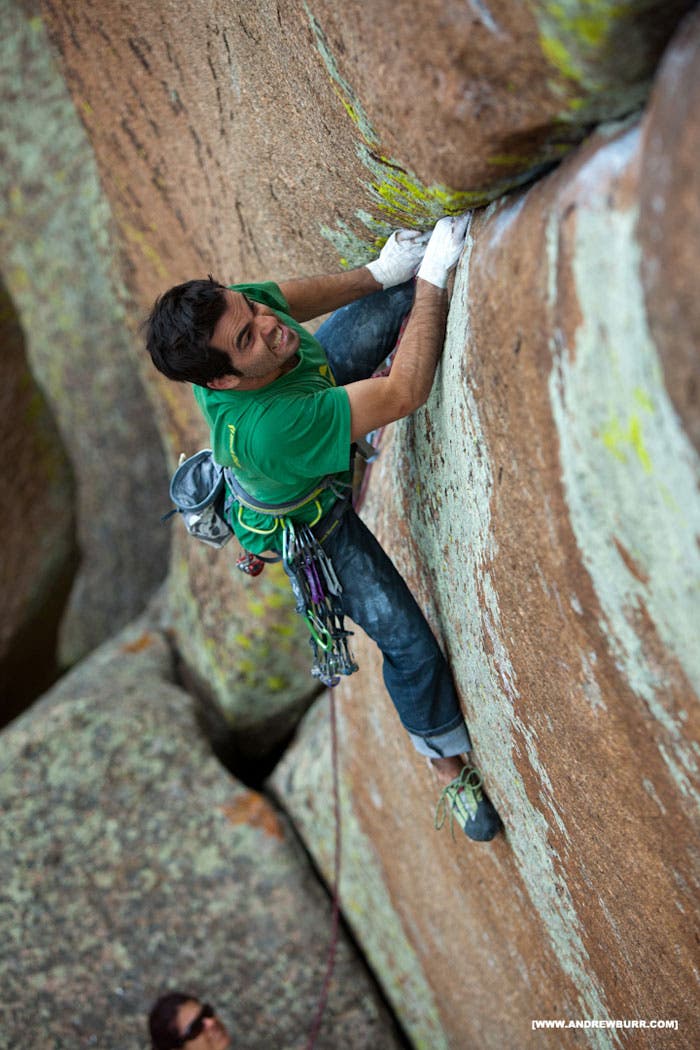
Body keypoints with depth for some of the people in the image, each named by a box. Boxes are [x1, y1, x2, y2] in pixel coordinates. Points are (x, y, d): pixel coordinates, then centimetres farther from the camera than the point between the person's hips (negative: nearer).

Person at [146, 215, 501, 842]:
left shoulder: (234, 308, -32)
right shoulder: (265, 430, -50)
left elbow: (295, 296, -8)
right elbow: (406, 394, -46)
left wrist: (381, 272, -23)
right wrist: (433, 276, -45)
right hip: (303, 518, -6)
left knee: (398, 294, -9)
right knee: (408, 641, 2)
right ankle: (451, 771, 23)